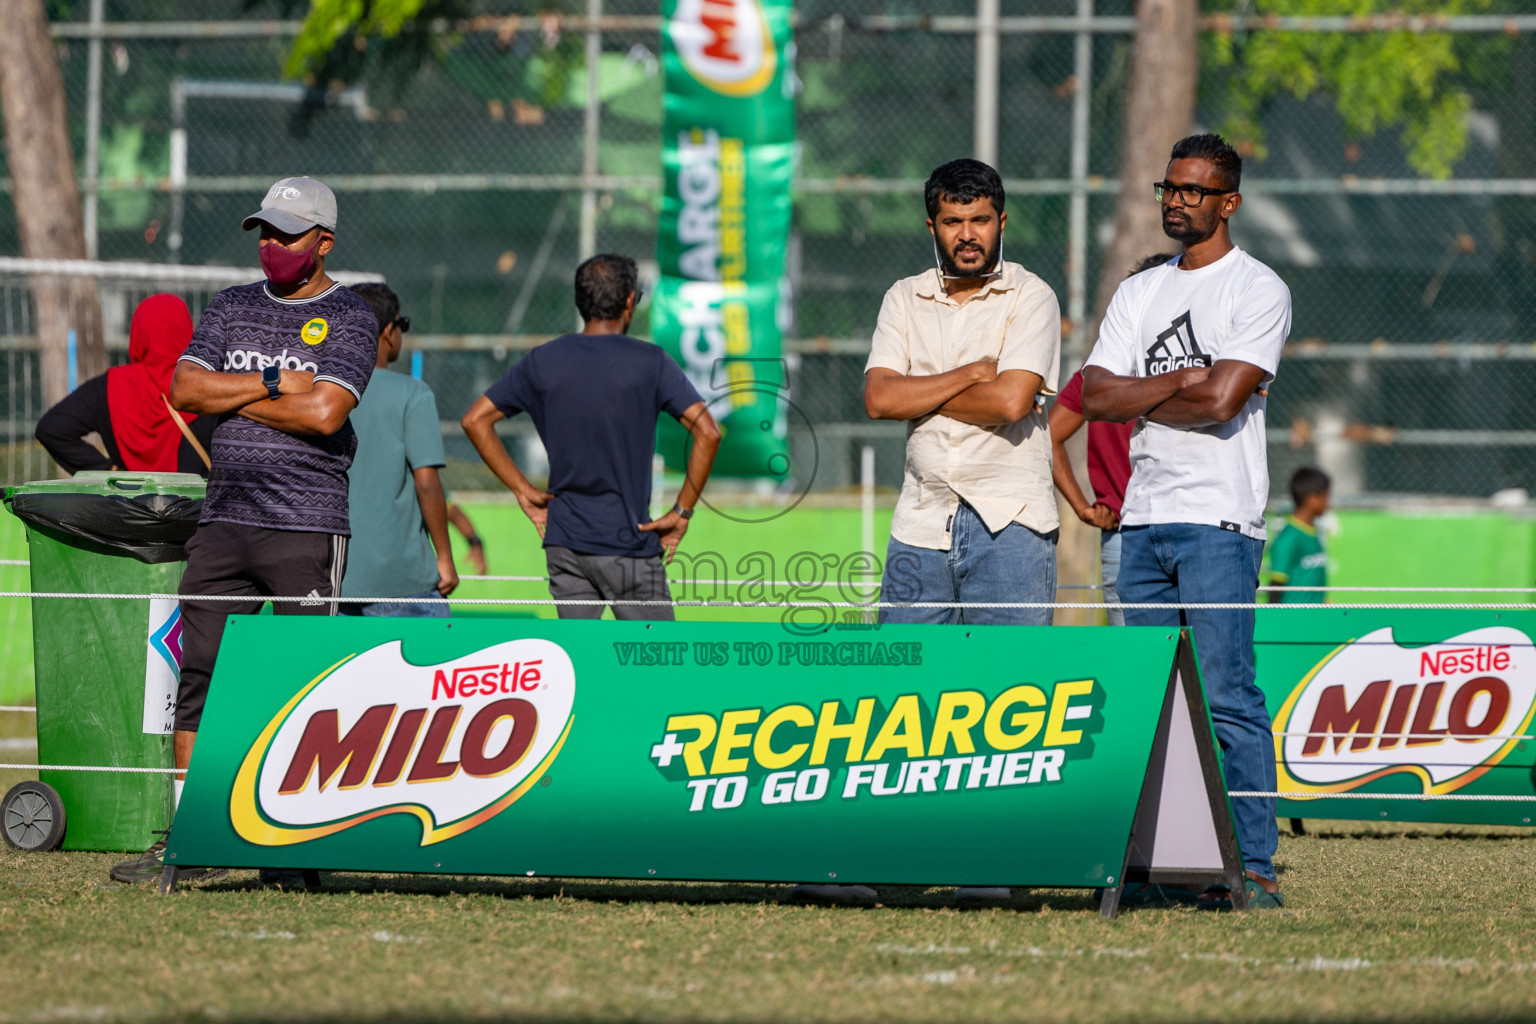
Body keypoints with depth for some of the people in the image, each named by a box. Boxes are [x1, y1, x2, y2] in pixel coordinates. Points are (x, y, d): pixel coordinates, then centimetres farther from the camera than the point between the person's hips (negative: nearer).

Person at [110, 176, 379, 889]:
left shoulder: (348, 320, 0)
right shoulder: (233, 307, 15)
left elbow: (324, 412, -15)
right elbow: (185, 389, 3)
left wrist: (231, 397, -6)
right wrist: (274, 384, -7)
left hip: (308, 527, -5)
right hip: (224, 520, 5)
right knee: (200, 674, 1)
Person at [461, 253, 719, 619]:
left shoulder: (542, 362, 5)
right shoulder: (650, 362, -7)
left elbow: (475, 420, 9)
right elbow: (707, 432, -14)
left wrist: (523, 490, 9)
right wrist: (682, 512, -6)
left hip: (563, 544, 4)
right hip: (628, 544, -4)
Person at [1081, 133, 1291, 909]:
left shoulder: (1257, 290, -1)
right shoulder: (1139, 292, 18)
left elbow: (1223, 401, -14)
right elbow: (1095, 394, 7)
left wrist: (1142, 401, 0)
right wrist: (1183, 382, -6)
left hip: (1218, 523, -7)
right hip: (1144, 521, 7)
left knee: (1226, 700, -12)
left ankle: (1252, 866, -12)